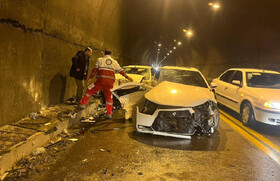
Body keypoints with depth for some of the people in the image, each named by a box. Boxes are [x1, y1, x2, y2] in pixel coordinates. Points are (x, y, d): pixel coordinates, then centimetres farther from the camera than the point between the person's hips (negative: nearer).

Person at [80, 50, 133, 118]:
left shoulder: (100, 59, 10)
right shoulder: (114, 62, 16)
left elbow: (95, 69, 2)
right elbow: (121, 71, 17)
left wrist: (90, 78, 2)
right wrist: (127, 77, 25)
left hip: (101, 81, -2)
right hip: (110, 82, 2)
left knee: (90, 90, 17)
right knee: (109, 97, 15)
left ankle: (82, 104, 17)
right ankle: (109, 114, 14)